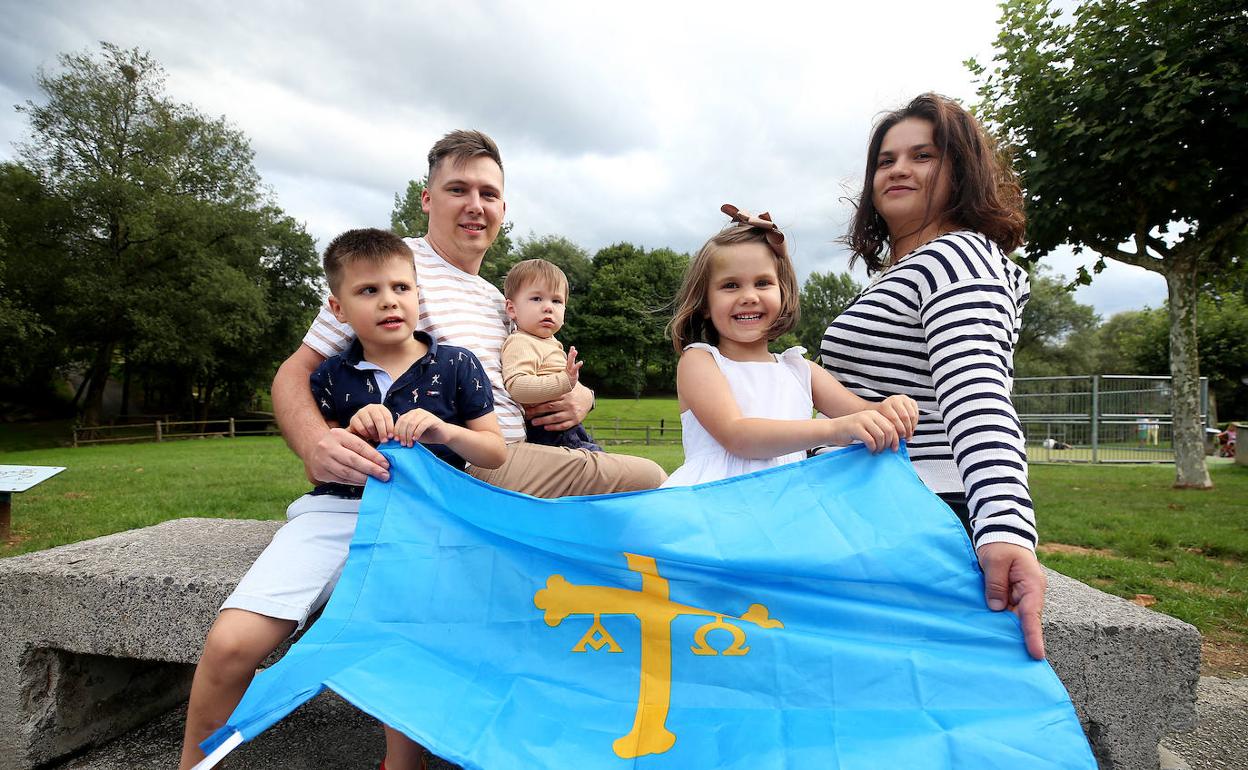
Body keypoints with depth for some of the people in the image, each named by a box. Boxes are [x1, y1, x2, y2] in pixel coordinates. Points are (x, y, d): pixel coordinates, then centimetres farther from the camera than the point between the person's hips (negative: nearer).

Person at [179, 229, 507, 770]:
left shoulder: (456, 366, 5)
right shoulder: (332, 377, 12)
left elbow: (495, 454, 6)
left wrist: (445, 431, -13)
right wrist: (350, 433, -6)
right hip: (335, 510, 2)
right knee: (230, 643, -13)